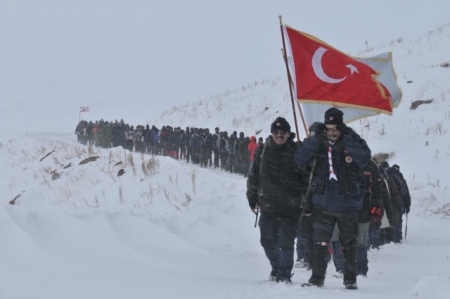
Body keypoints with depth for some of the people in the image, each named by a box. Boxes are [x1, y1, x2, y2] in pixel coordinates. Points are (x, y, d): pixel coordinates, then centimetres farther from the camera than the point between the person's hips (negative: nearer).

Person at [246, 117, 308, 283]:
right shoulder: (263, 151, 5)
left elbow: (307, 178, -2)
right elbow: (253, 176, 10)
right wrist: (252, 199, 7)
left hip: (290, 207, -3)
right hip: (268, 206, 3)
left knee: (286, 243, -4)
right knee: (268, 241, 11)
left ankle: (284, 274, 8)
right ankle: (276, 267, 33)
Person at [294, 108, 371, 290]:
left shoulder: (353, 140, -7)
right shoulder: (318, 142, -2)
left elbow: (365, 158, -24)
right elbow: (300, 159, -10)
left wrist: (345, 140, -28)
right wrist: (315, 140, -22)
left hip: (347, 203, -1)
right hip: (323, 203, 1)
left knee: (348, 244, 10)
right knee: (320, 242, 3)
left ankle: (350, 279, 19)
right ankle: (317, 277, 11)